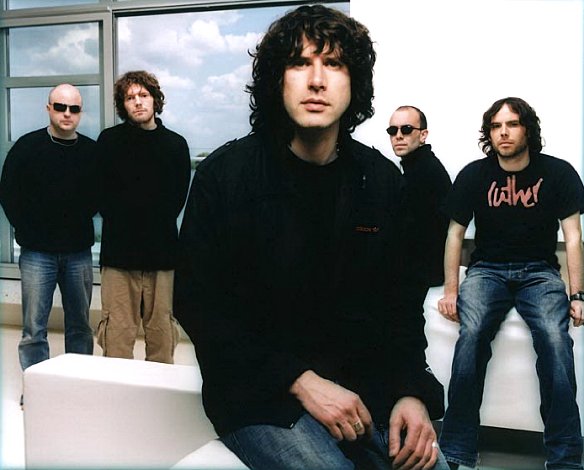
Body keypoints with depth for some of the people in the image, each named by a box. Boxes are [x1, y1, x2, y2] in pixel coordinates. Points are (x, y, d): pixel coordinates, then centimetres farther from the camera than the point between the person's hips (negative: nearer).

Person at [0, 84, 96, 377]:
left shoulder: (91, 150, 2)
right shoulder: (28, 146, -1)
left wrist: (81, 219, 2)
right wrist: (28, 231, 0)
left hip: (79, 252, 2)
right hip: (37, 253, -1)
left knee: (80, 326, 9)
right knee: (34, 328, 2)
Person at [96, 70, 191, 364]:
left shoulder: (175, 144, 9)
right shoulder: (109, 140, 8)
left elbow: (178, 196, 10)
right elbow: (101, 194, 6)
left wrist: (159, 223, 2)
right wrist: (119, 221, 0)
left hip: (161, 251, 1)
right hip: (119, 249, -1)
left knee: (161, 327, 4)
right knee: (117, 330, -2)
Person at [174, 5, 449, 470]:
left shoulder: (382, 179, 4)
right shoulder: (224, 174, -8)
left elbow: (394, 300, 9)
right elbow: (196, 300, -9)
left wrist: (412, 391, -8)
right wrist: (301, 381, -17)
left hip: (361, 380, 4)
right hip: (260, 389, -4)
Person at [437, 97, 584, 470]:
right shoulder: (474, 175, 2)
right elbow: (455, 233, 6)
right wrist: (451, 289, -3)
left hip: (539, 271, 0)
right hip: (488, 268, 1)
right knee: (472, 334, -31)